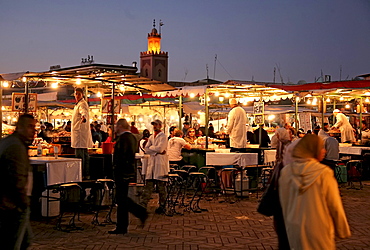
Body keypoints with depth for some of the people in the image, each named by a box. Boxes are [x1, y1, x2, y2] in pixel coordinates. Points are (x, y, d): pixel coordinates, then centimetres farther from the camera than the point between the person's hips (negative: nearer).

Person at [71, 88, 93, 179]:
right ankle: (86, 174, 18)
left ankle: (80, 175, -12)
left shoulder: (82, 104, -12)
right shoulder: (78, 104, 20)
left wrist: (84, 118, -57)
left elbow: (84, 112, -34)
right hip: (79, 132, 11)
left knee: (79, 155, -12)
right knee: (84, 154, 12)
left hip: (80, 133, -11)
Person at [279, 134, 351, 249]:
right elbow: (335, 206, -10)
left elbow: (284, 203, 5)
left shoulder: (286, 172, -5)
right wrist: (343, 230, 5)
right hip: (319, 230, -4)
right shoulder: (324, 173, -16)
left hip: (295, 229, 4)